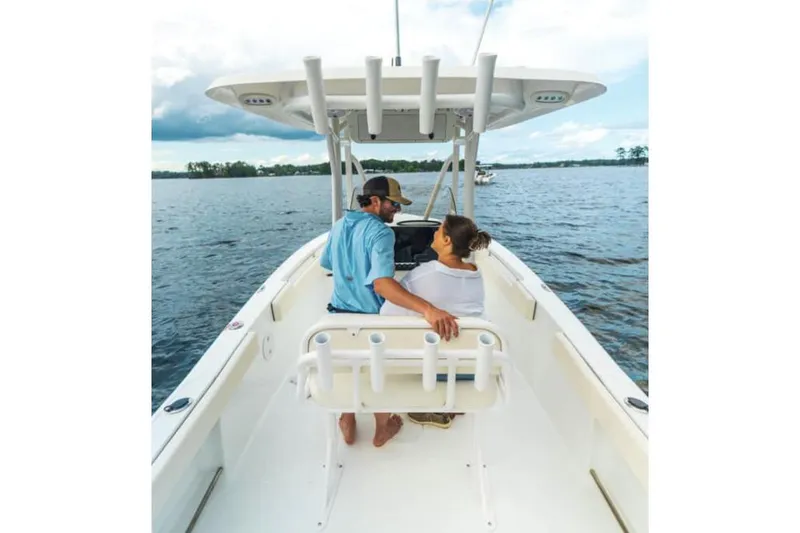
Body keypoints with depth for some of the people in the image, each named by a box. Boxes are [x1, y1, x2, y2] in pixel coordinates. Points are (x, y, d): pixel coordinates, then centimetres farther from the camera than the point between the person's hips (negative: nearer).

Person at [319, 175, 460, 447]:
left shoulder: (338, 225, -1)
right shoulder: (380, 232, -26)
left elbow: (326, 263, 15)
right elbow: (381, 283, -42)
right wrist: (428, 309, -54)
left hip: (339, 313, 5)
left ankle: (348, 426, 42)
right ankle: (382, 430, 40)